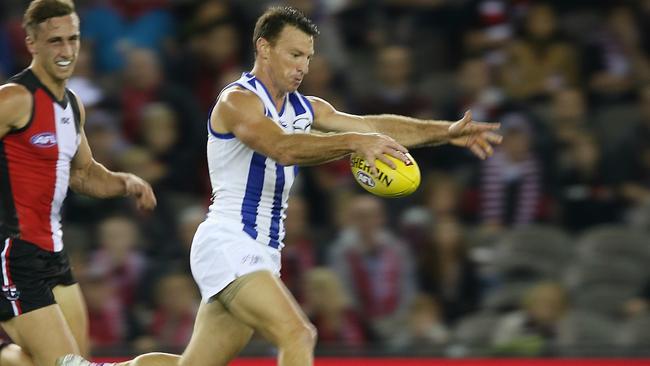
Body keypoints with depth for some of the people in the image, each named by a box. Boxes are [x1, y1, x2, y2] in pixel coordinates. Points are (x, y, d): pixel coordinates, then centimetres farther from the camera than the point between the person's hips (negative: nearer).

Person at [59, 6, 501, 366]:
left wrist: (446, 132, -2)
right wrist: (355, 141, -39)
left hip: (260, 254, 9)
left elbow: (375, 126, 8)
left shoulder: (304, 109, 15)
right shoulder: (238, 101, -11)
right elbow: (283, 148, -28)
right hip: (227, 245, -9)